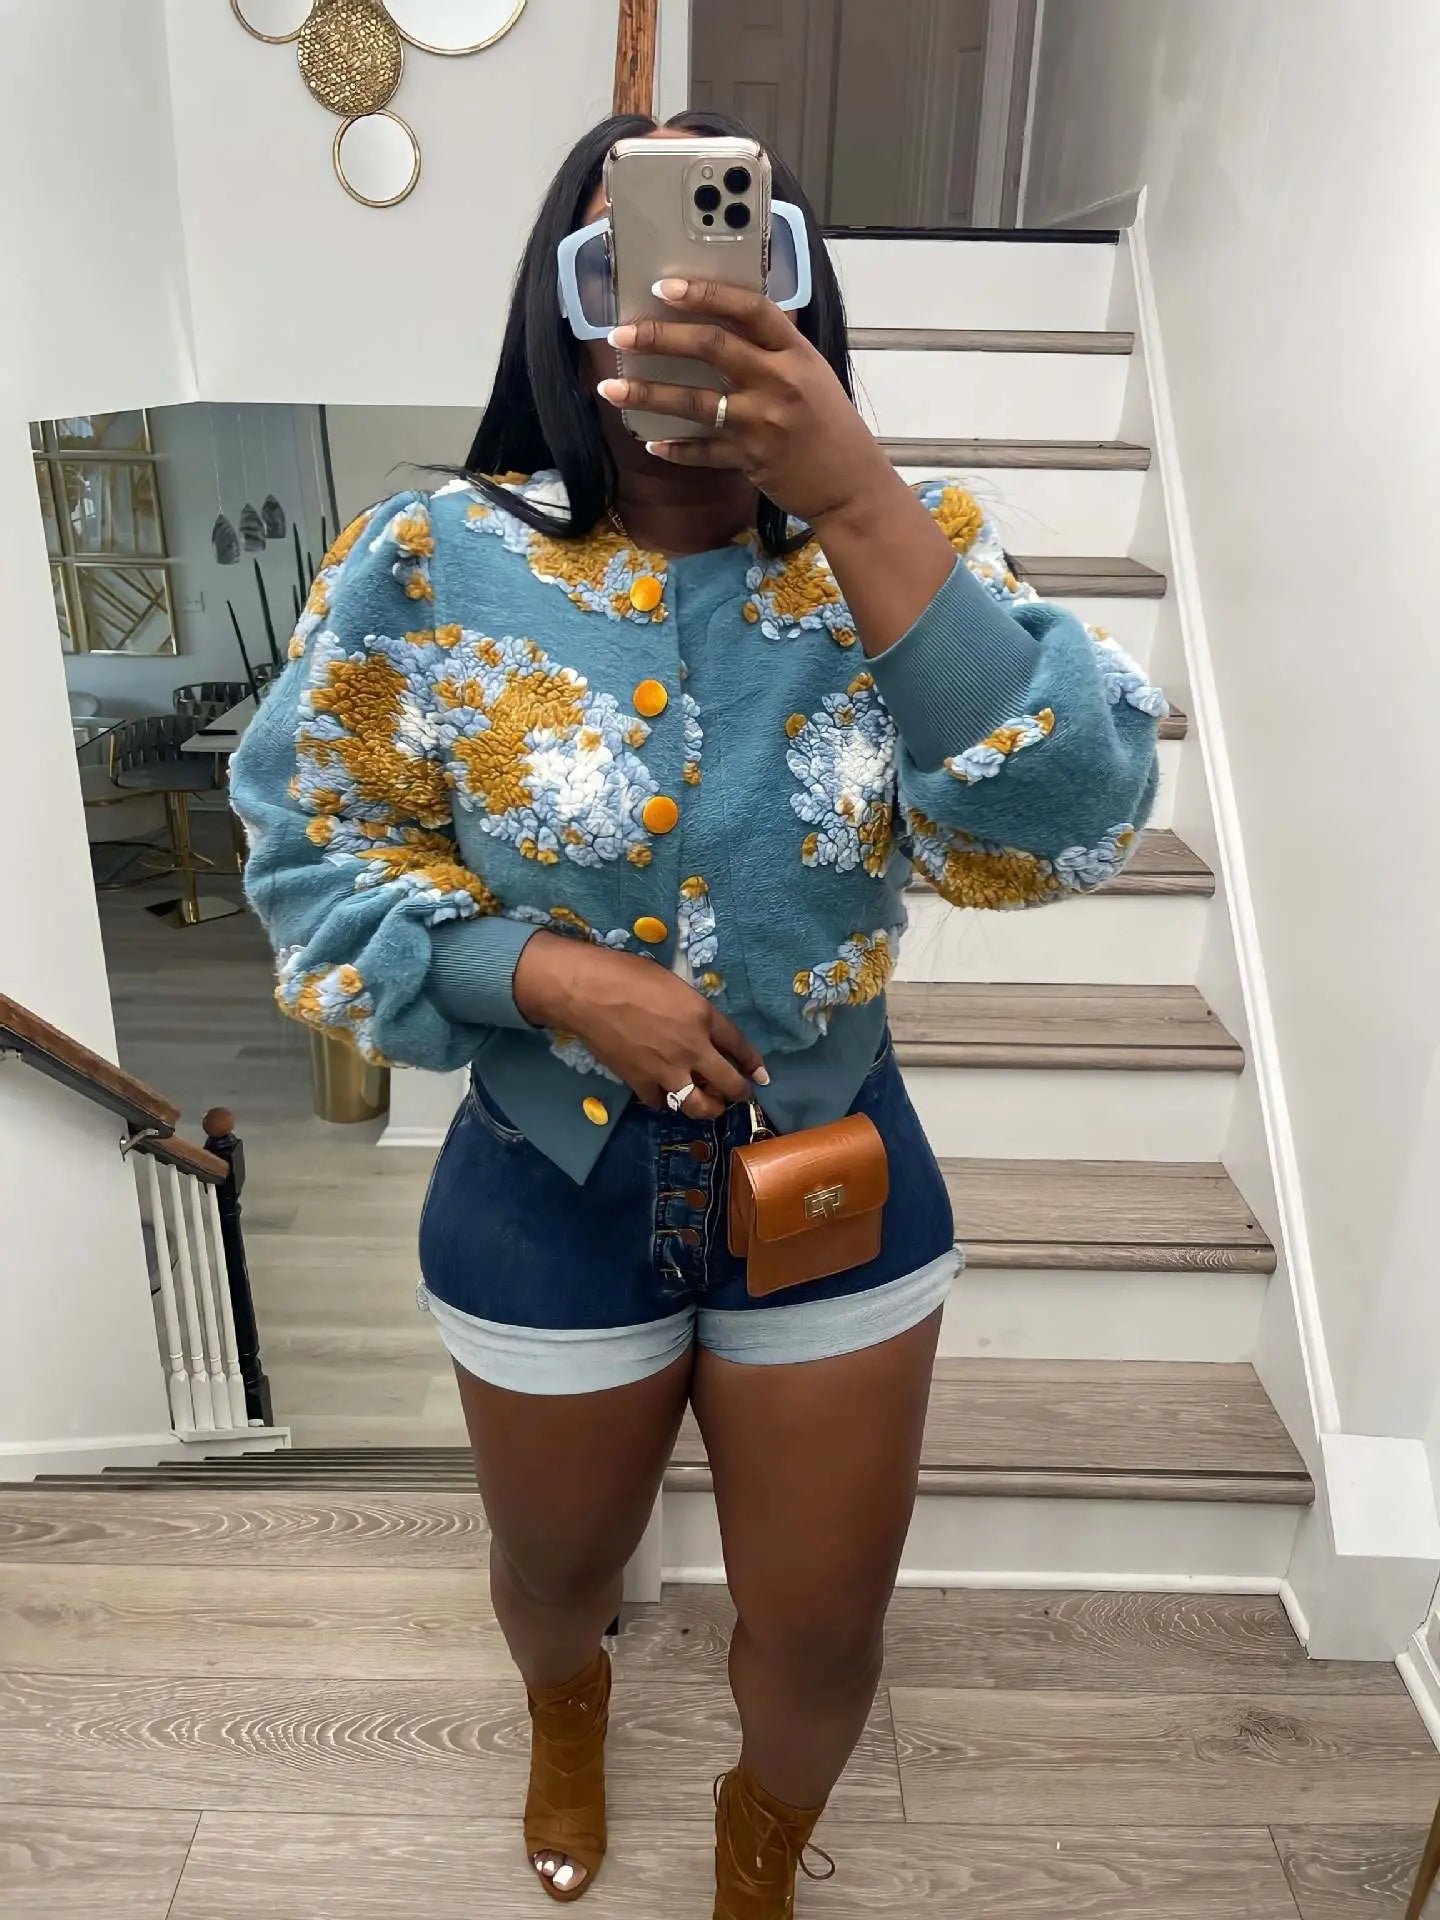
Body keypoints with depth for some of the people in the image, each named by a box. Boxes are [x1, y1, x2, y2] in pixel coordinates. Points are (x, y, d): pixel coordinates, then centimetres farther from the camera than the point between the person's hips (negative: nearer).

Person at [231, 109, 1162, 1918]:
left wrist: (859, 490, -35)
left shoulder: (896, 547, -12)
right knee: (555, 1567, 28)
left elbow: (1059, 829, -26)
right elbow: (316, 851, -5)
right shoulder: (433, 562, -13)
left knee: (822, 1631, 20)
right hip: (549, 1198, 0)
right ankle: (566, 1701, 70)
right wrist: (551, 974, -21)